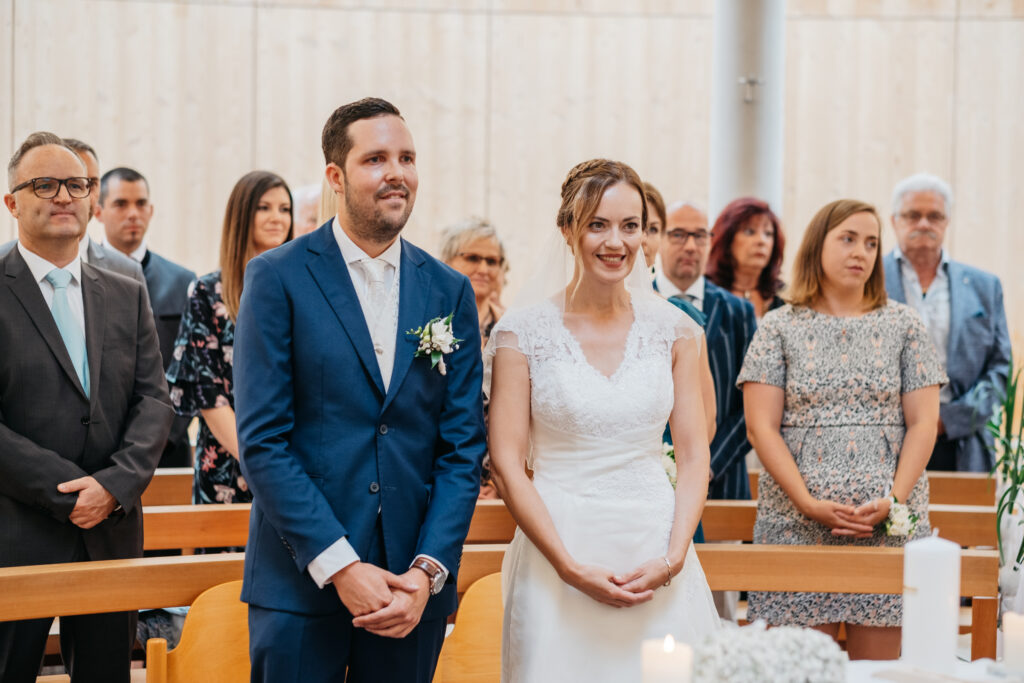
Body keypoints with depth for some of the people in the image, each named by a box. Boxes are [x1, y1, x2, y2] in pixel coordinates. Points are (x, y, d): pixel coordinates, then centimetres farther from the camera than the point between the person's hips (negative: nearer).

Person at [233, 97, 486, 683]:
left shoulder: (450, 293, 7)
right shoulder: (279, 278, -3)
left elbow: (463, 448, 4)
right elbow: (262, 441, -9)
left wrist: (427, 572, -8)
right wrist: (339, 566, -15)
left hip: (416, 587, 3)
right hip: (300, 586, -3)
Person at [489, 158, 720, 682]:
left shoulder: (673, 329, 5)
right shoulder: (524, 332, -2)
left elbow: (694, 456, 6)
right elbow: (507, 467, -5)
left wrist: (673, 559, -8)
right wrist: (571, 567, -12)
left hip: (657, 555, 2)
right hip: (558, 552, -2)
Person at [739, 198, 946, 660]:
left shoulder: (903, 325, 11)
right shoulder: (780, 328, 7)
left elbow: (922, 423, 6)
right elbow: (762, 427, 0)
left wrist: (895, 500, -9)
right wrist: (809, 503, -12)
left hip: (889, 523, 1)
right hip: (797, 525, -1)